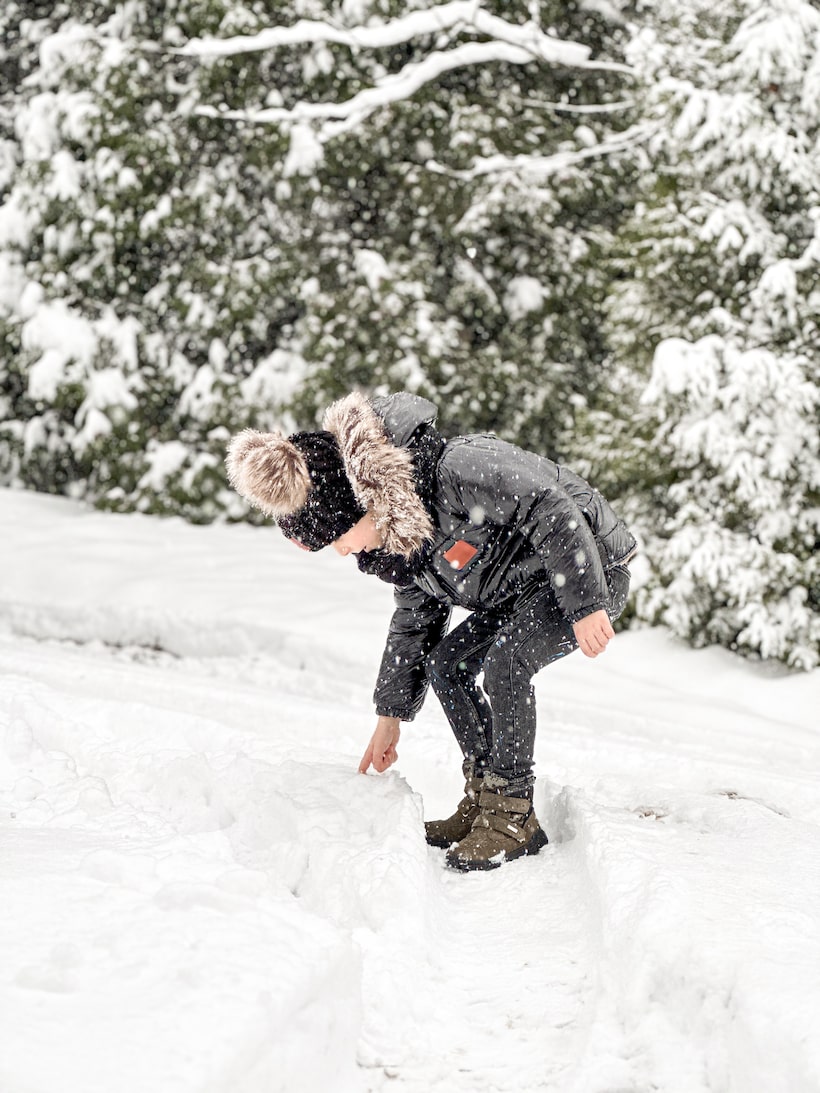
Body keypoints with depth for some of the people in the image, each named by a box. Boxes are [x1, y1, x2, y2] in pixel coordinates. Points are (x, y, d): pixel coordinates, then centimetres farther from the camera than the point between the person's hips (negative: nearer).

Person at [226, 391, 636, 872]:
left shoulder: (456, 472, -33)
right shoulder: (398, 530, -2)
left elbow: (556, 516, -31)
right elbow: (415, 618, 11)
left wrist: (585, 607, -30)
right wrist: (391, 715, 14)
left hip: (592, 567, -9)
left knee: (505, 664, -25)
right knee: (447, 664, 2)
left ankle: (514, 816, -14)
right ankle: (483, 799, 10)